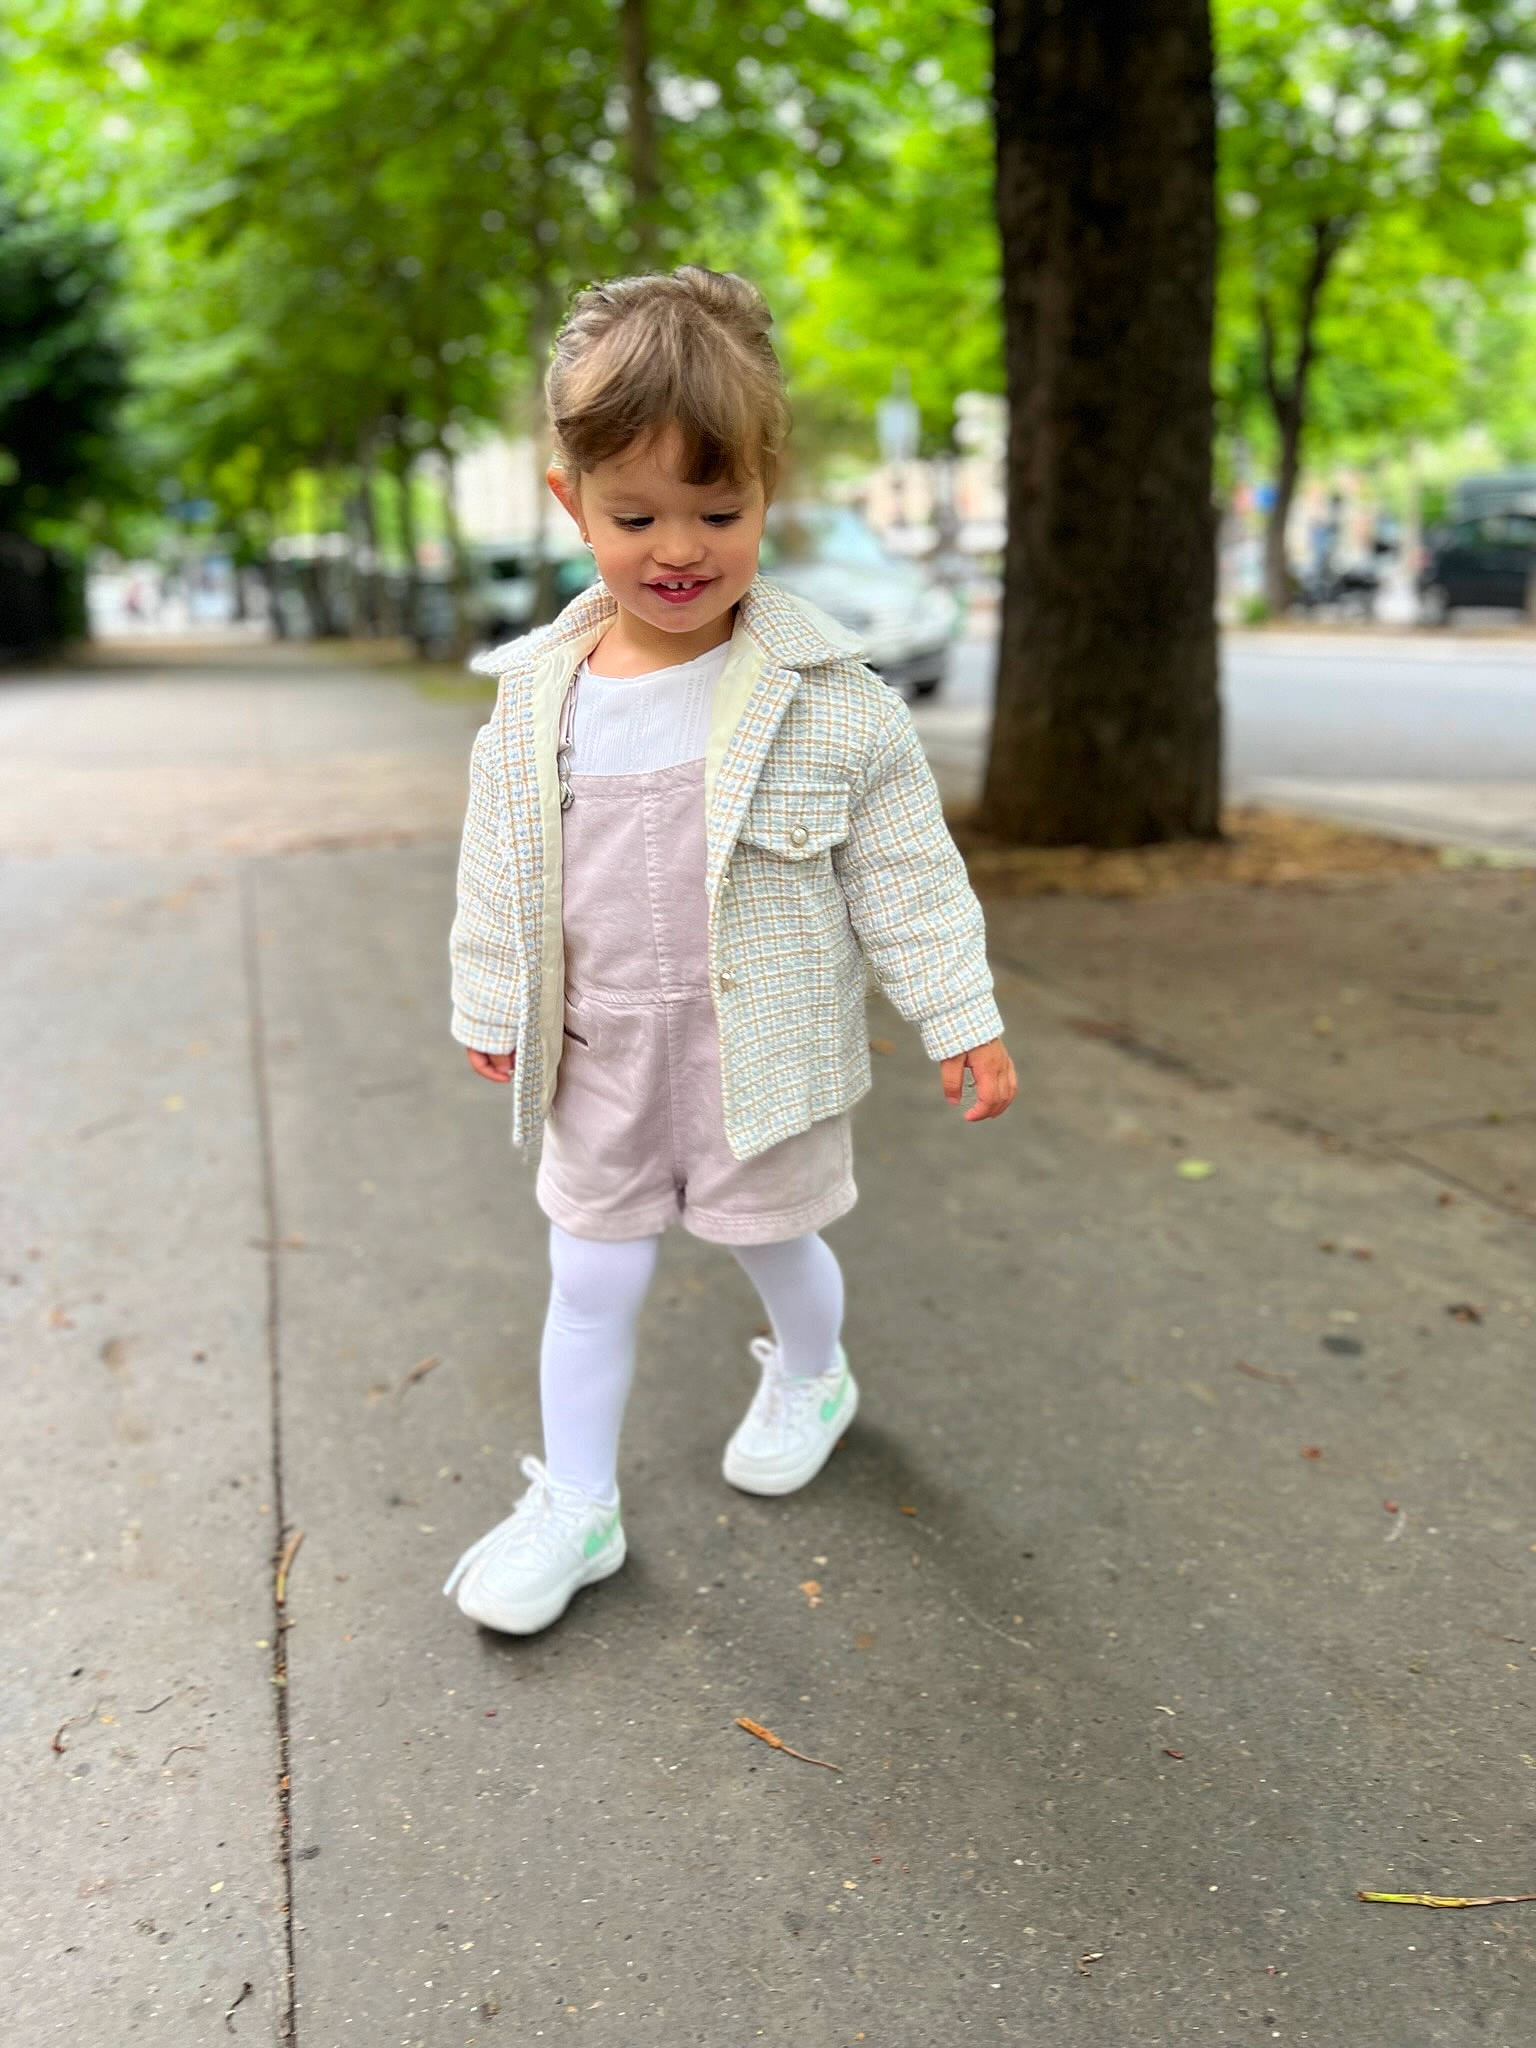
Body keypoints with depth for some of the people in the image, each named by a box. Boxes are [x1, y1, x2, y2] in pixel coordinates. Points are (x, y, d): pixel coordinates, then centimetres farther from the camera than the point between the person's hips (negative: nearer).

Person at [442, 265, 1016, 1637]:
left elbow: (905, 869, -6)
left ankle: (812, 1380, 51)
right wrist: (489, 1007, 14)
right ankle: (575, 1505, 28)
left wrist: (962, 1015, -4)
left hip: (764, 1048, -2)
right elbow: (498, 869, 7)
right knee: (590, 1280, 10)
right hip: (598, 1056, 3)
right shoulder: (536, 694, -4)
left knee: (776, 1244, 18)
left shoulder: (827, 696, -13)